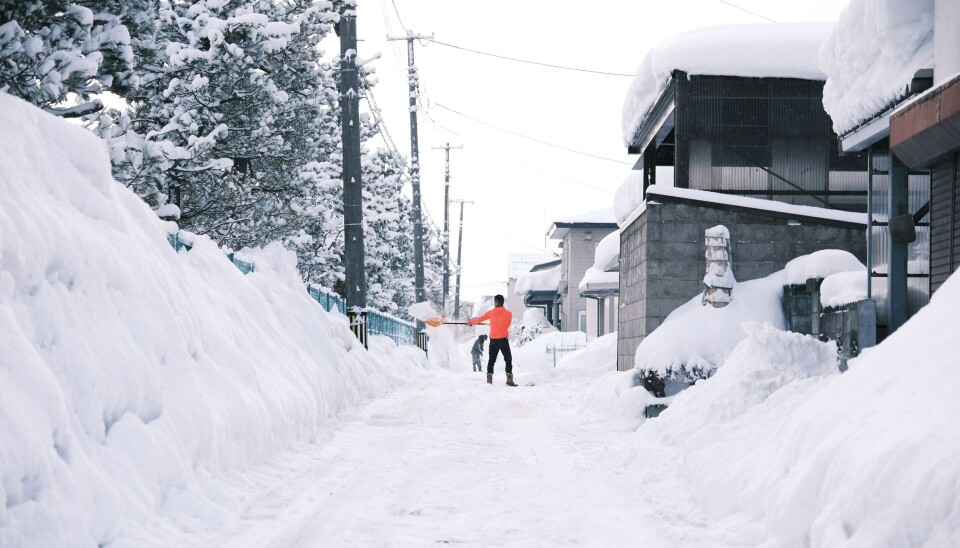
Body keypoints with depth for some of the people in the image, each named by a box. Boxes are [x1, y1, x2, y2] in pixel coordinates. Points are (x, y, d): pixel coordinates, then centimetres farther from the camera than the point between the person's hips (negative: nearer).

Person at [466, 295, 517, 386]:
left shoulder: (491, 313, 0)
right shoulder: (508, 314, -5)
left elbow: (480, 319, 13)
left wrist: (471, 322, 31)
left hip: (493, 340, 3)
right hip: (503, 339, -3)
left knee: (491, 359, 15)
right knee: (508, 359, 0)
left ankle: (489, 378, 11)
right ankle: (509, 380, -11)